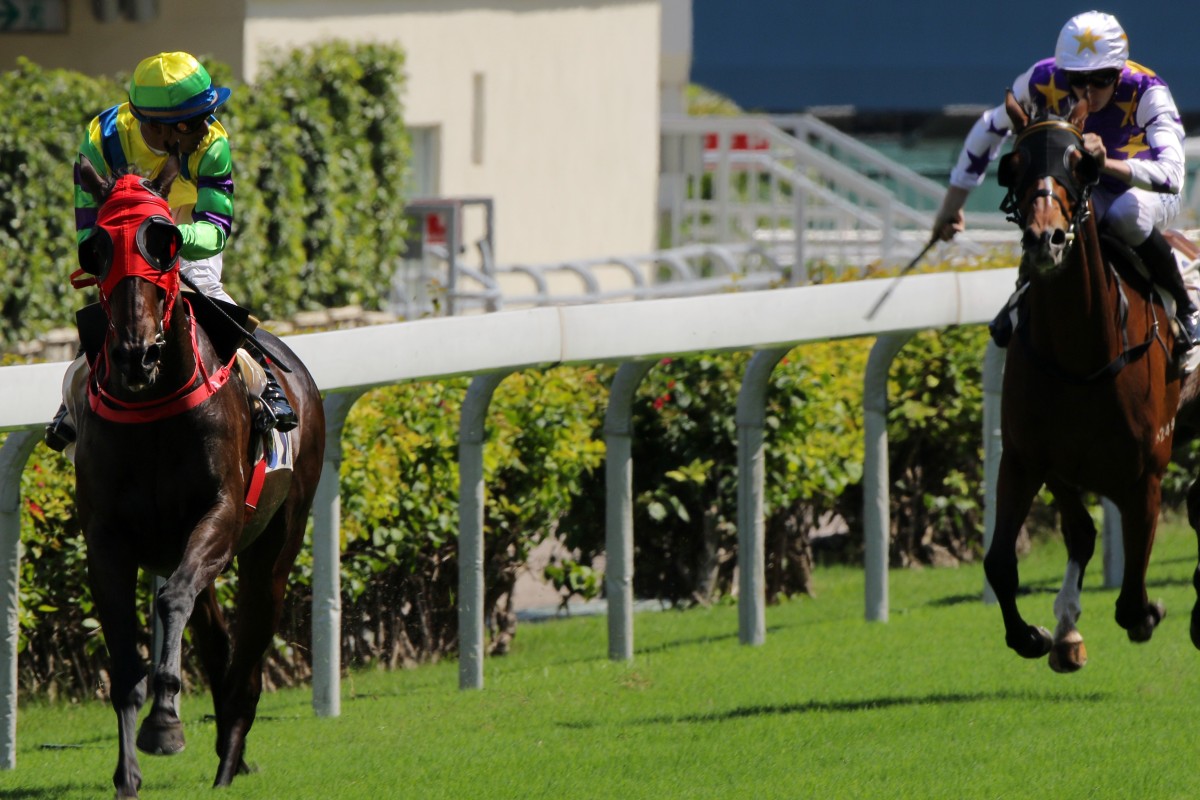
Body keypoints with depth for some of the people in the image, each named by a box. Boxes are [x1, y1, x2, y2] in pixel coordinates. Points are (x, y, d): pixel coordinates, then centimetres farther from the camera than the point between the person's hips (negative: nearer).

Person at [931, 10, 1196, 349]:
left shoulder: (1147, 92, -32)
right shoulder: (1045, 81, -24)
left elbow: (1171, 175, -44)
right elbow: (990, 128, -6)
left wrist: (1108, 164, -60)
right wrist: (953, 203, -3)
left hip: (1150, 191, -2)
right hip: (1090, 192, 2)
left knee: (1126, 215, -37)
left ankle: (1185, 309, -14)